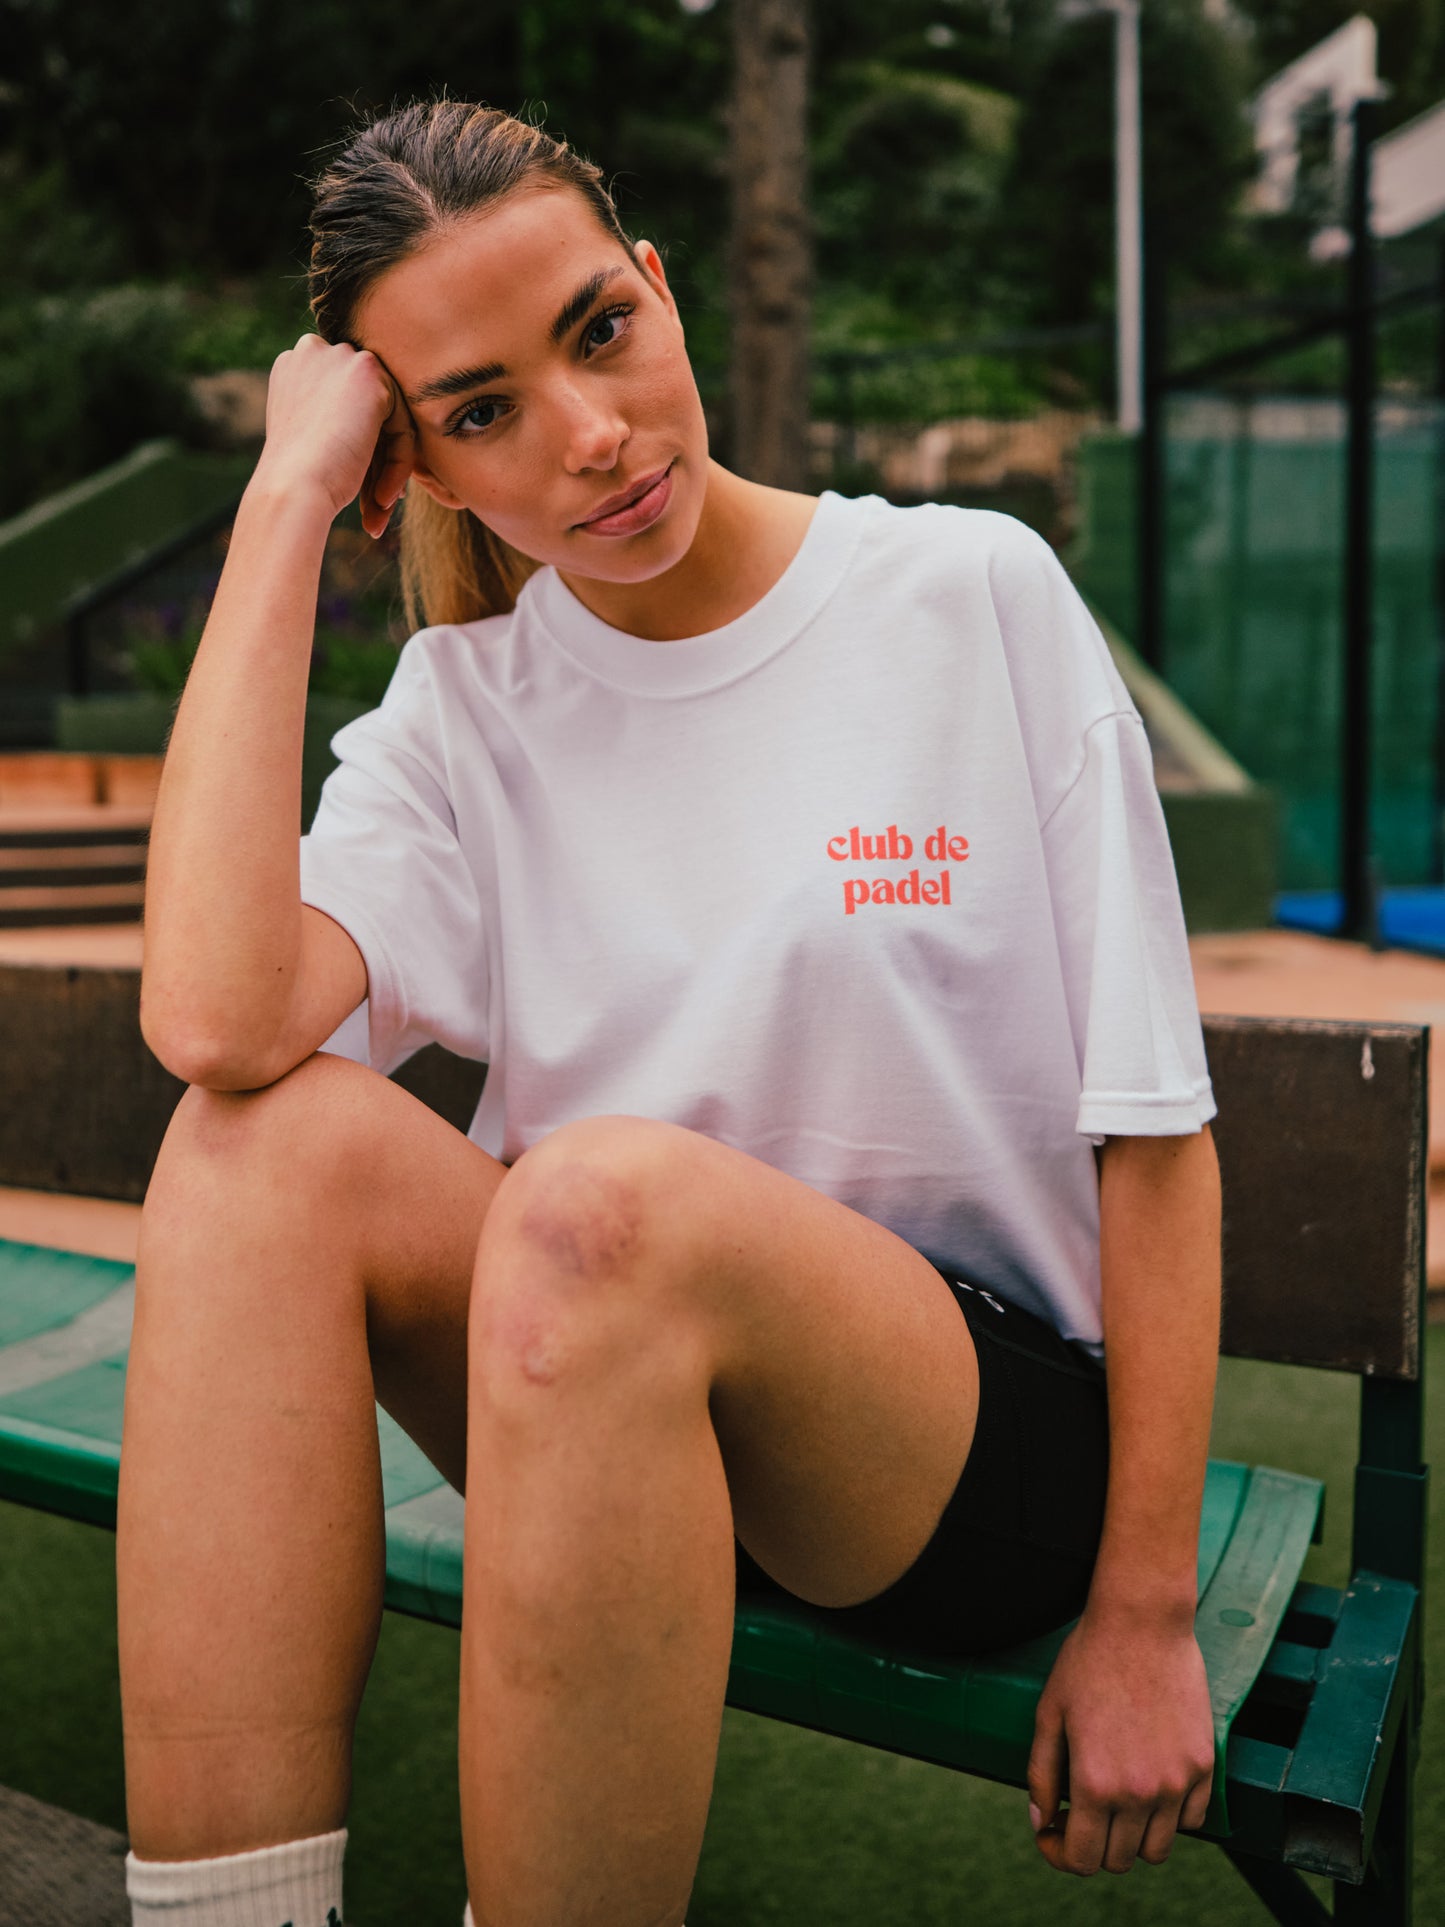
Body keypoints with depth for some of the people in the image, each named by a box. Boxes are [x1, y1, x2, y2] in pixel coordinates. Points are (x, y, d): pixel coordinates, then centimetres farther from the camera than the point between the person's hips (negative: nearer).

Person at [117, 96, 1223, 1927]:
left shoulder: (978, 593, -4)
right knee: (271, 1135, -22)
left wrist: (1145, 1611, -6)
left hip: (998, 1418, -2)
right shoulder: (460, 708, 2)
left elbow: (1152, 1131, -4)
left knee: (603, 1192, -32)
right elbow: (216, 1020, -20)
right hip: (629, 1396, 3)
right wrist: (286, 497, -13)